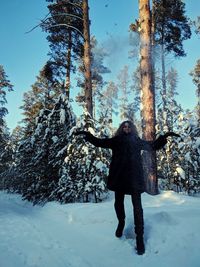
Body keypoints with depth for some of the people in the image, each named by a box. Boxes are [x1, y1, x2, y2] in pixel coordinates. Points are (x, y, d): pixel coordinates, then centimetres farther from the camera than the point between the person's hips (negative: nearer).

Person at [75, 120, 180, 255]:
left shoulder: (138, 140, 16)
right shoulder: (116, 139, 15)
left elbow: (154, 145, 24)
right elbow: (100, 142, 18)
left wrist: (165, 137, 13)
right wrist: (87, 135, 11)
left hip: (134, 175, -1)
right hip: (119, 175, 1)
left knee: (137, 206, -5)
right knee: (118, 202, 11)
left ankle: (140, 237, 1)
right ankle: (121, 223, 39)